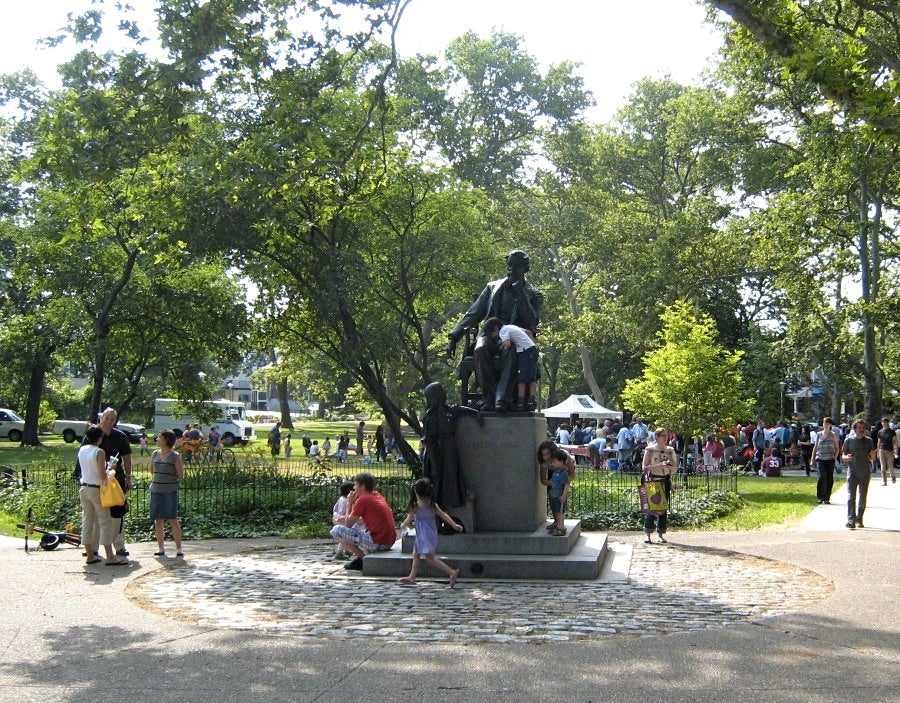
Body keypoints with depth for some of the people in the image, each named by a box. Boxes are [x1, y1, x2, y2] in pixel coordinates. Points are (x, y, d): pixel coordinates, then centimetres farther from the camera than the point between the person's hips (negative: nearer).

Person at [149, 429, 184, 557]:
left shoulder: (175, 456, -7)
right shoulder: (155, 454, 8)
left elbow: (180, 475, -3)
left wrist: (170, 481, 3)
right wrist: (159, 480, 12)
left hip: (170, 492, -5)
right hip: (156, 491, 5)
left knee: (173, 519, -5)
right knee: (158, 520, 7)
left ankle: (178, 548, 1)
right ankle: (161, 548, 14)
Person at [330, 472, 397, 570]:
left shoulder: (362, 500, -9)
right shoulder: (377, 495, 16)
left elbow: (348, 524, -1)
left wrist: (350, 503, 6)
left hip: (378, 543, -9)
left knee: (336, 530, -7)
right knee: (358, 525, 35)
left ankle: (362, 558, -4)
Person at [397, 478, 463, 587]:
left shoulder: (416, 506, -15)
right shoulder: (432, 504, 3)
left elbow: (409, 519, -3)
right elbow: (444, 515, 0)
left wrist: (403, 525, 17)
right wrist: (454, 525, 2)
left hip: (425, 535, -9)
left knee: (430, 558, -6)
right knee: (416, 554, 19)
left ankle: (452, 572, -13)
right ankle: (411, 577, 27)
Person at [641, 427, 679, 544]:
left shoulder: (670, 450, 8)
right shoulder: (650, 449, -3)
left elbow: (675, 469, 11)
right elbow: (645, 467, -8)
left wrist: (670, 466, -12)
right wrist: (659, 465, -18)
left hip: (665, 481, 4)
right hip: (652, 481, -4)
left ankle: (661, 534, 11)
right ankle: (648, 535, 0)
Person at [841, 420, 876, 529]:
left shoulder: (869, 441, 9)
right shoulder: (848, 440, 4)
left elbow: (872, 457, 11)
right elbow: (843, 456, 6)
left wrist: (872, 455, -12)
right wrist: (847, 457, -17)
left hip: (865, 473, 2)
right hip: (852, 472, -2)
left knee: (863, 498, 9)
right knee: (851, 497, -12)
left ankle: (859, 520, 20)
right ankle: (851, 520, -18)